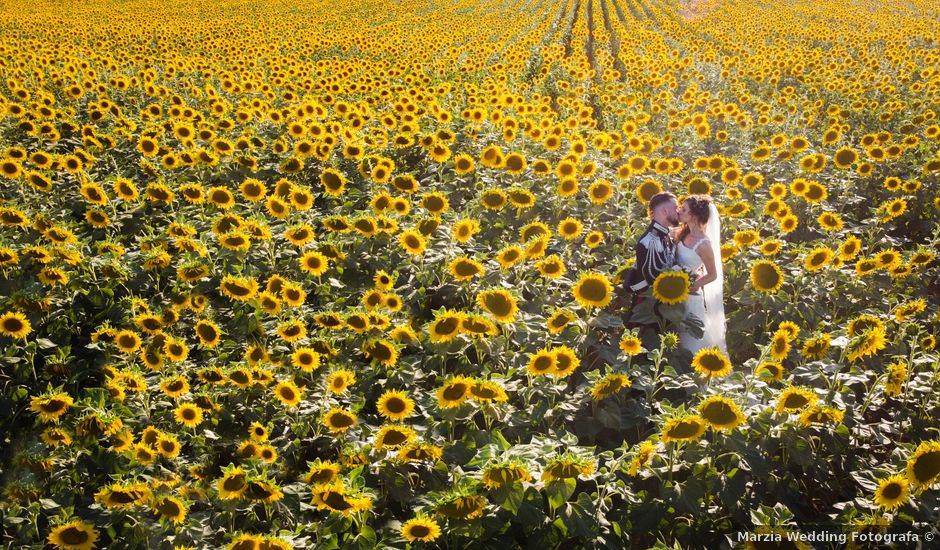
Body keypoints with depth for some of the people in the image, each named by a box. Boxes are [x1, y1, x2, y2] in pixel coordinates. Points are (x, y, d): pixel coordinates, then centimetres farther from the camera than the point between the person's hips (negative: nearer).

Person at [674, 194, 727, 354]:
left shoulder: (703, 243, -24)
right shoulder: (683, 233, -4)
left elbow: (713, 275, -13)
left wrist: (691, 286, -22)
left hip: (689, 294, -7)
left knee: (690, 337, 12)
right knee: (678, 333, 23)